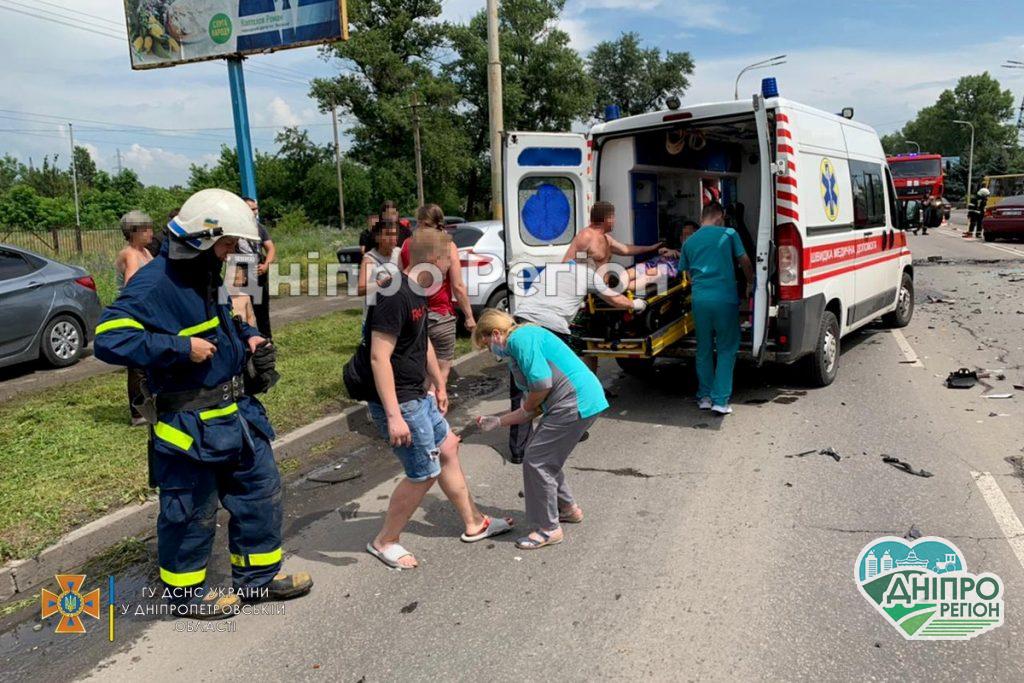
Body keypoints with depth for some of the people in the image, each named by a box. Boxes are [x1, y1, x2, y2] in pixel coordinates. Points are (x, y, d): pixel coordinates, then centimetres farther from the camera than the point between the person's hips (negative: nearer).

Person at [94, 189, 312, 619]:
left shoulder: (208, 278, 9)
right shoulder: (154, 284, -20)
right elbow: (109, 340, -28)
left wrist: (249, 338, 7)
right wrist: (182, 347, -28)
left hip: (236, 413, 9)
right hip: (188, 423, -9)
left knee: (261, 490, 16)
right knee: (191, 512, 7)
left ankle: (260, 575, 33)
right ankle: (184, 593, 29)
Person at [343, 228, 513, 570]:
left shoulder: (416, 293, 8)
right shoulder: (394, 297, -23)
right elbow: (379, 356, -27)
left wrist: (439, 385, 28)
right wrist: (393, 416, -29)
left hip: (416, 394, 10)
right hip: (396, 399, -10)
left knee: (447, 449, 17)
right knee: (424, 473, -1)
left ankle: (474, 524, 34)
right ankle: (385, 542, 19)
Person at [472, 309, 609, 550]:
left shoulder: (521, 337, -7)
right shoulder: (519, 349, 23)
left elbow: (542, 383, -19)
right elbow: (533, 409, 22)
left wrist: (526, 408, 0)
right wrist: (497, 421, 21)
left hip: (577, 402, -10)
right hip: (586, 400, 10)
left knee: (536, 461, -2)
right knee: (545, 456, 21)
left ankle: (548, 529, 10)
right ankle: (567, 508, 37)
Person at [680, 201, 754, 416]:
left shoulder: (689, 242, 12)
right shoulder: (728, 234, 2)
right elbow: (745, 263, 6)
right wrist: (750, 285, 22)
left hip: (700, 299, 3)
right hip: (725, 299, -3)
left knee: (704, 349, 15)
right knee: (726, 349, 5)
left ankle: (704, 396, 20)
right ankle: (720, 400, 1)